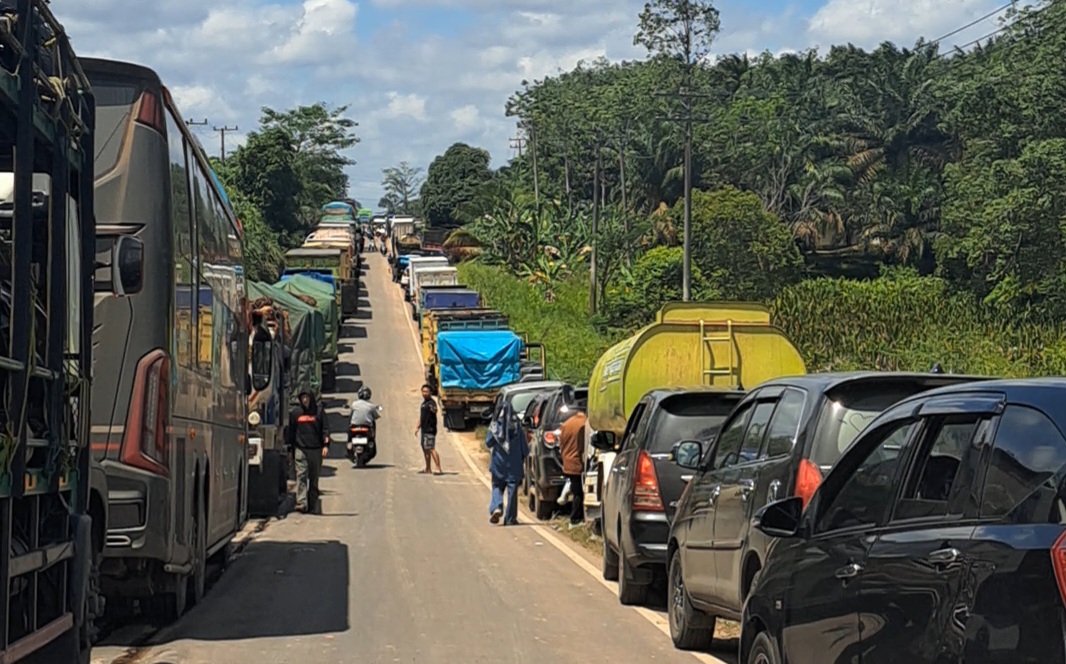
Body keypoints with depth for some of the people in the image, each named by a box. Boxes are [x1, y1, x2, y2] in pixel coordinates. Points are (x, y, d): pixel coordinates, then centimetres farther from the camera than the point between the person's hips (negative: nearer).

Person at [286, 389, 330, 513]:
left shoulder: (319, 411, 6)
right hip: (300, 448, 0)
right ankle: (301, 503, -19)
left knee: (314, 478, 5)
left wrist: (326, 445, -8)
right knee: (301, 476, -12)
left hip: (316, 449, 0)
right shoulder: (295, 413, 10)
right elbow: (290, 432, 14)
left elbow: (325, 429, 4)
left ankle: (312, 504, 12)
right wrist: (289, 449, 10)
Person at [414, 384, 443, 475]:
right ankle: (427, 469, 22)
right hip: (424, 429, 10)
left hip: (430, 429, -10)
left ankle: (439, 469, -18)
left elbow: (435, 411, -34)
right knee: (425, 448, 14)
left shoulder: (431, 402, -12)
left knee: (431, 448, -15)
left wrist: (433, 409, -57)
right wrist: (417, 427, 23)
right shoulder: (423, 403, 17)